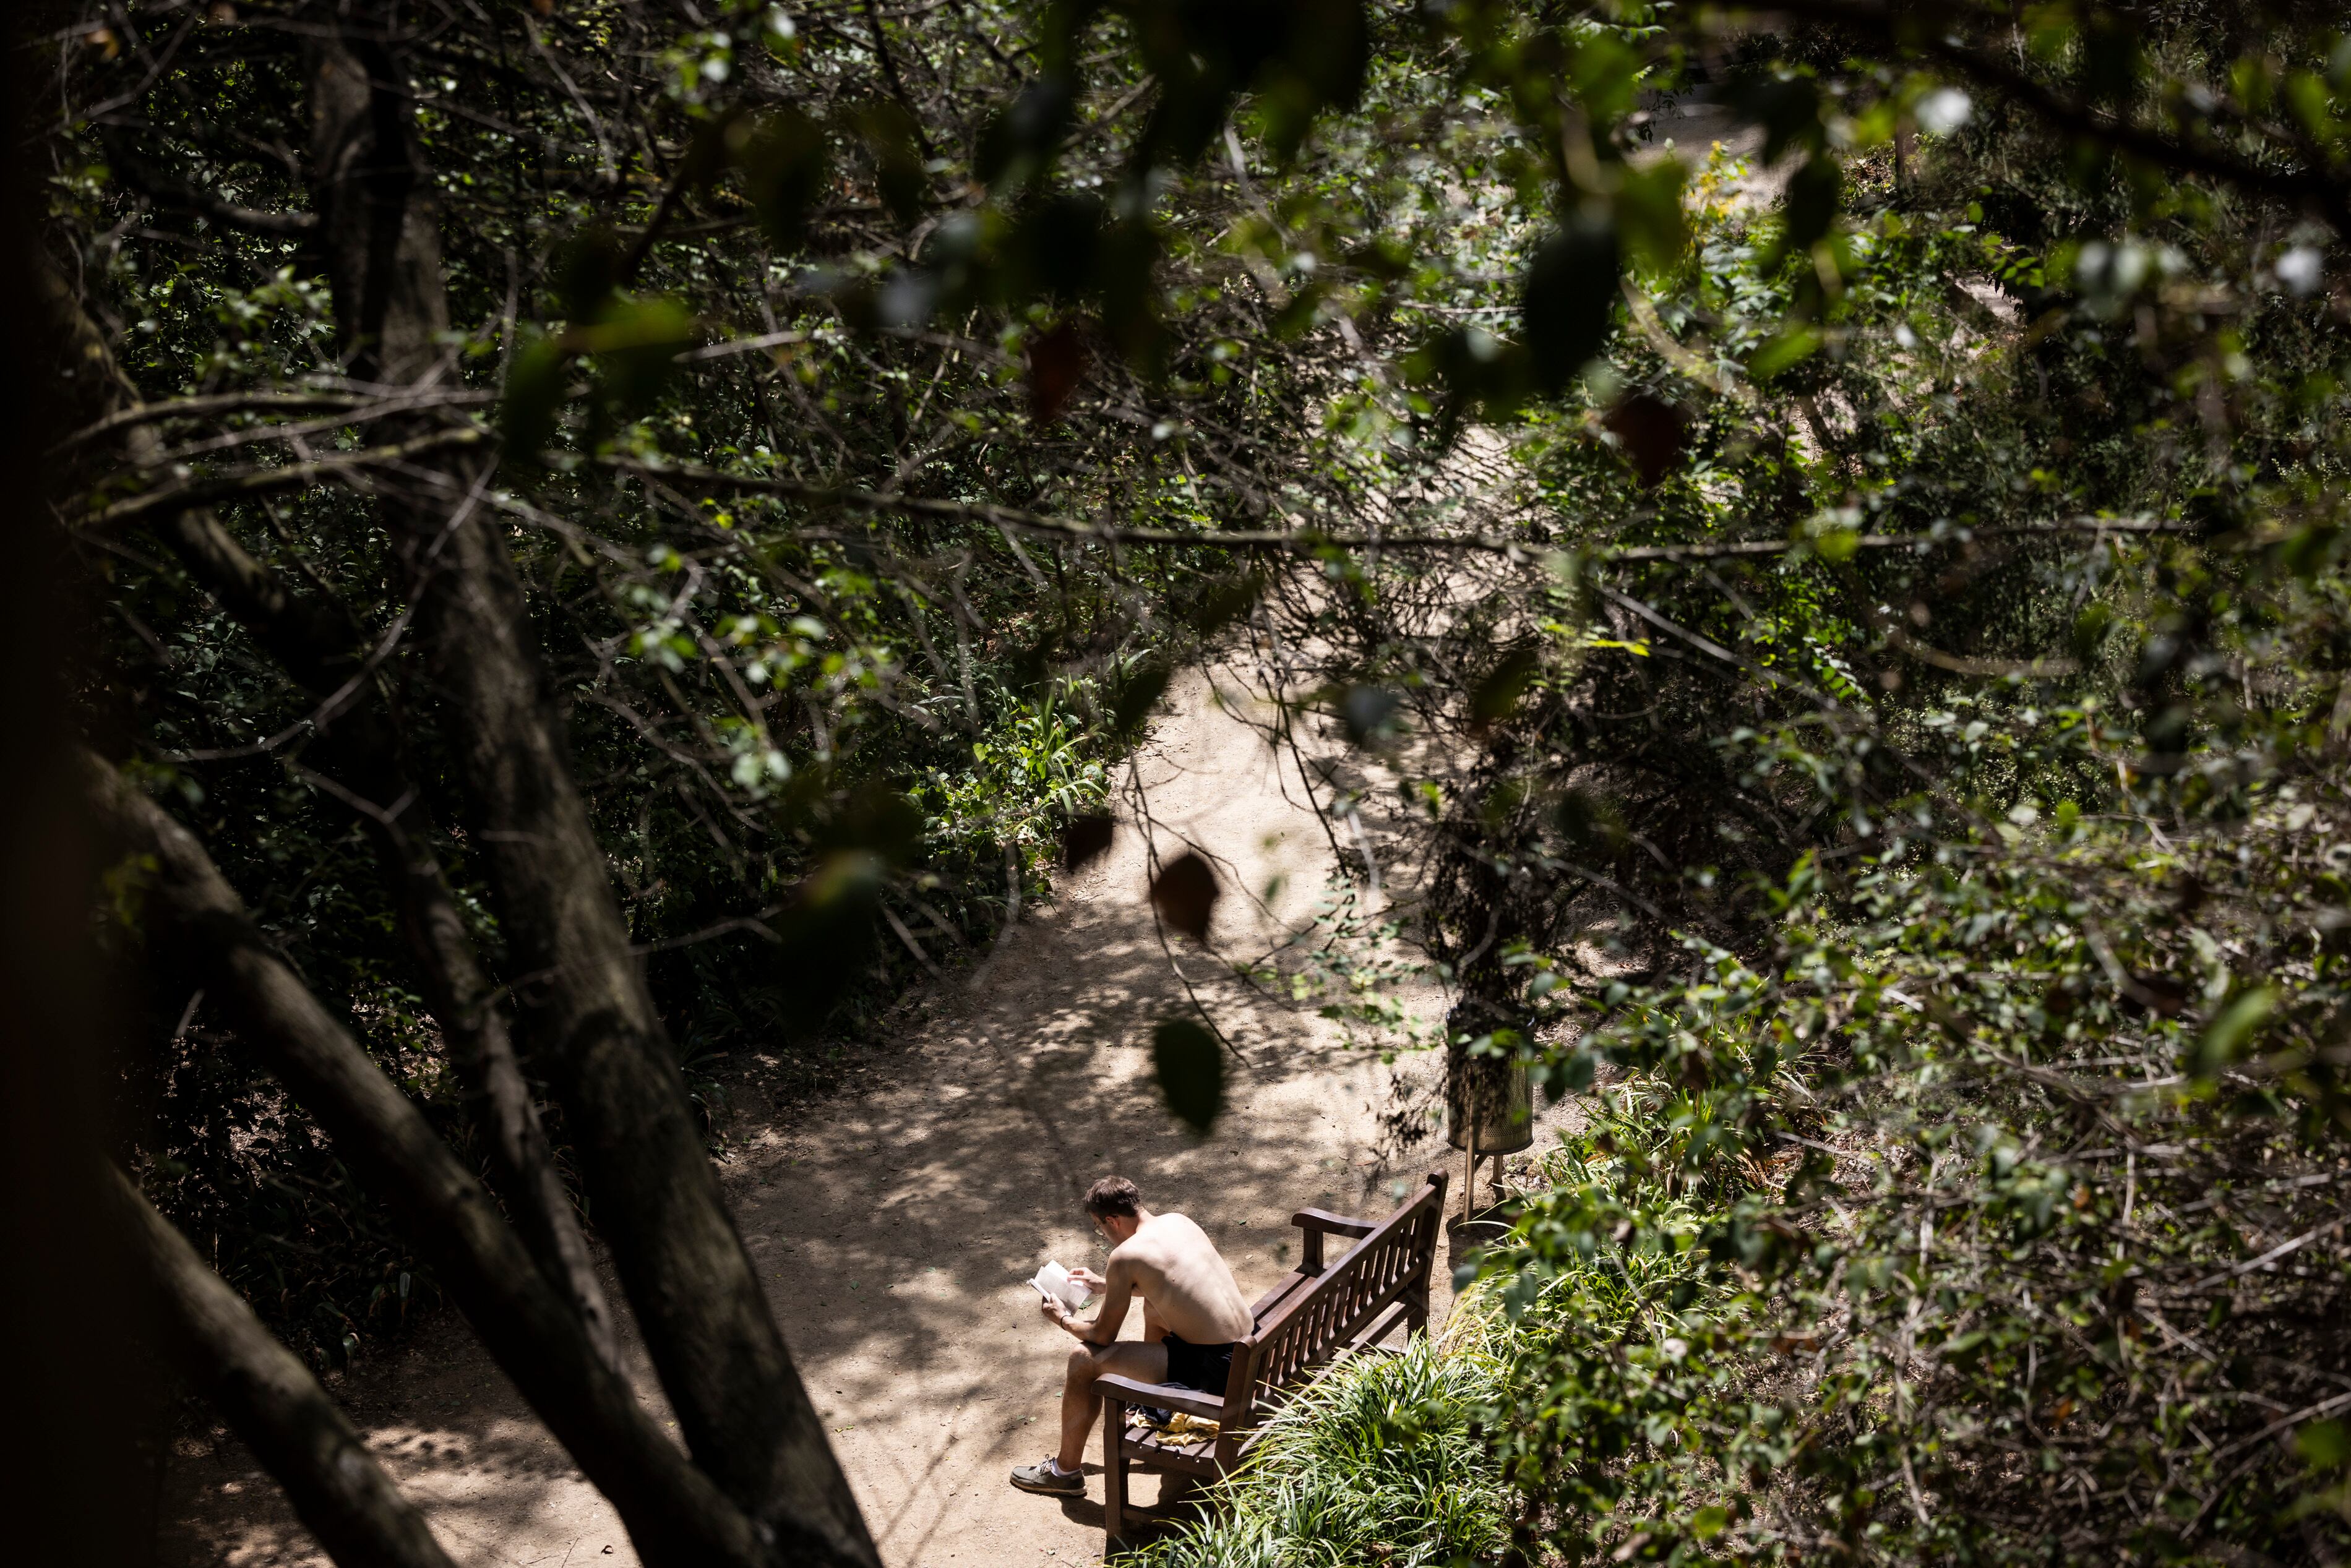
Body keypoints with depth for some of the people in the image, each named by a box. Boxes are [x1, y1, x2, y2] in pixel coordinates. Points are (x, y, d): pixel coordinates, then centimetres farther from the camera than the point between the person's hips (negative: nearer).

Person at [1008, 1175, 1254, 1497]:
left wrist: (1064, 1321, 17)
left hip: (1215, 1371, -8)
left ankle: (1066, 1471, 16)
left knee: (1084, 1359, 1)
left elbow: (1103, 1336, -2)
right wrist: (1106, 1285, 33)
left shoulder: (1126, 1255, -14)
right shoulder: (1178, 1221, 8)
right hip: (1251, 1347, 8)